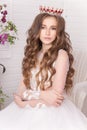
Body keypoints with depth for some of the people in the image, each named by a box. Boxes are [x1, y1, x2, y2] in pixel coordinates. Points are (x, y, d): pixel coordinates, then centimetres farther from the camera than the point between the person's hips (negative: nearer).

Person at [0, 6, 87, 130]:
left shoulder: (61, 55, -10)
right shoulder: (33, 54, 6)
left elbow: (54, 101, -14)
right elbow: (22, 89, 2)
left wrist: (26, 103, -7)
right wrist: (41, 95, -15)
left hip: (53, 113, -4)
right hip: (28, 111, 4)